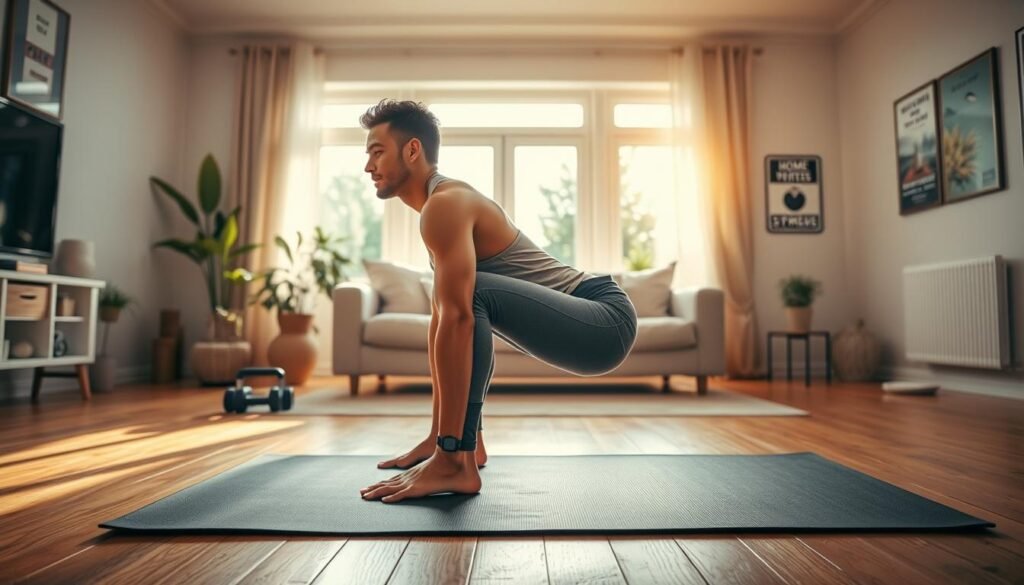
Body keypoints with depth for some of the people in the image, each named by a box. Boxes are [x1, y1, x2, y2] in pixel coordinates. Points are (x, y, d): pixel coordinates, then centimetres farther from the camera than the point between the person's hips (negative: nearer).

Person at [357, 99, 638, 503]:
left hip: (605, 322, -10)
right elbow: (441, 321, 12)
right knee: (462, 305, 24)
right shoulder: (442, 207, 13)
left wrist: (447, 452, -27)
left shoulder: (445, 203, -17)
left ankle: (456, 463, -18)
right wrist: (436, 435, 13)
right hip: (586, 324, 10)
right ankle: (468, 442, 22)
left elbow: (456, 320, -27)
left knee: (471, 299, -29)